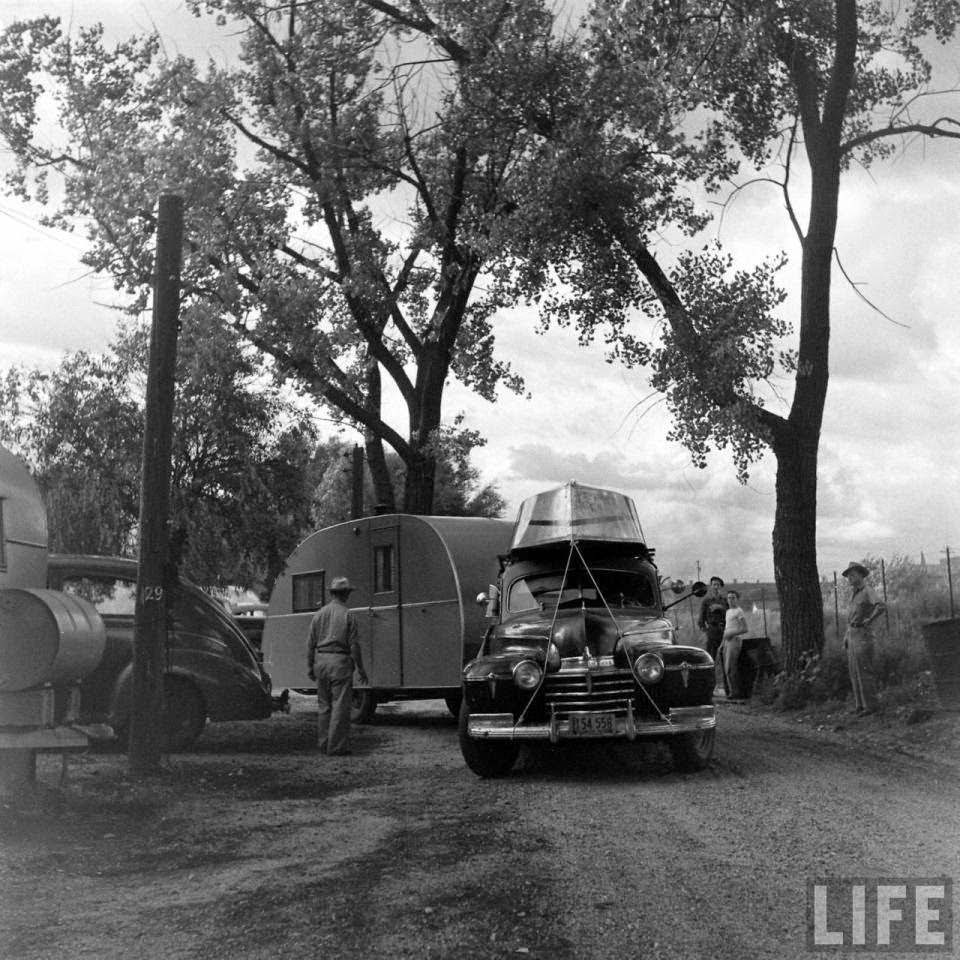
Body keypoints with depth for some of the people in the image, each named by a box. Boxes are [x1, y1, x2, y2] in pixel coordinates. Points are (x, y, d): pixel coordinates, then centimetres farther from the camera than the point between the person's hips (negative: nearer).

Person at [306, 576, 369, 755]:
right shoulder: (347, 615, -6)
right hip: (340, 661, -5)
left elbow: (310, 643, 9)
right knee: (340, 705, -2)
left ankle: (323, 744, 17)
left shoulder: (319, 614, 7)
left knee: (324, 705, 14)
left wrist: (310, 666, 17)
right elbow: (354, 645, -7)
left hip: (321, 661, 5)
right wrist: (361, 669, 0)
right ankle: (336, 747, -3)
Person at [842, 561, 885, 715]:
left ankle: (870, 705, -2)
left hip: (863, 635, -9)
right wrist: (846, 636, 19)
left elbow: (881, 607, -30)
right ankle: (860, 704, 14)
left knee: (864, 671, -7)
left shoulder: (868, 591, -12)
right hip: (852, 635, 9)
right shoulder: (854, 593, 17)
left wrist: (868, 620, -19)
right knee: (854, 672, 9)